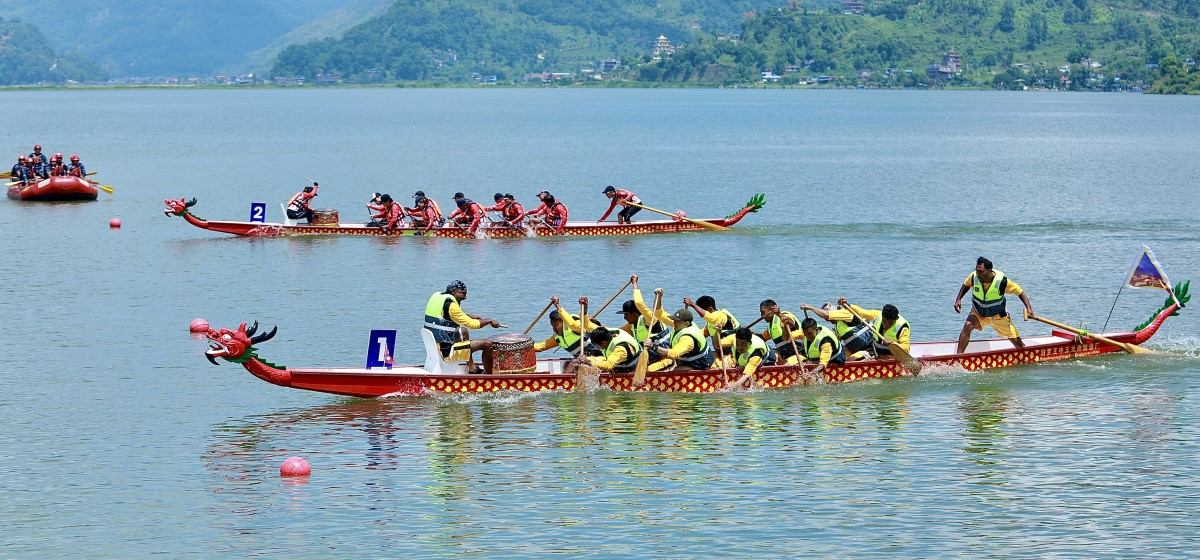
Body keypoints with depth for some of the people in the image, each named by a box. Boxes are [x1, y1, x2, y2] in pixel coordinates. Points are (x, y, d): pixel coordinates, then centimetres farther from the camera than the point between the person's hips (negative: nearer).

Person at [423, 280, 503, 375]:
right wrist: (489, 321, -2)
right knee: (487, 344, -5)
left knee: (463, 331, 35)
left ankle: (472, 369, 35)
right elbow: (472, 324, -17)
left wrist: (470, 317, 19)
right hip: (446, 351, -10)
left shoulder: (437, 296, 10)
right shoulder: (451, 305, -19)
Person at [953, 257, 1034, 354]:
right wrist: (958, 299, -7)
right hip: (978, 313, 1)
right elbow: (966, 285, 5)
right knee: (967, 326, -29)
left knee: (1018, 343, 2)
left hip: (998, 316, -1)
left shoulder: (1002, 281, -27)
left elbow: (1020, 292, -16)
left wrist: (1029, 308, -26)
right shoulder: (974, 277, -20)